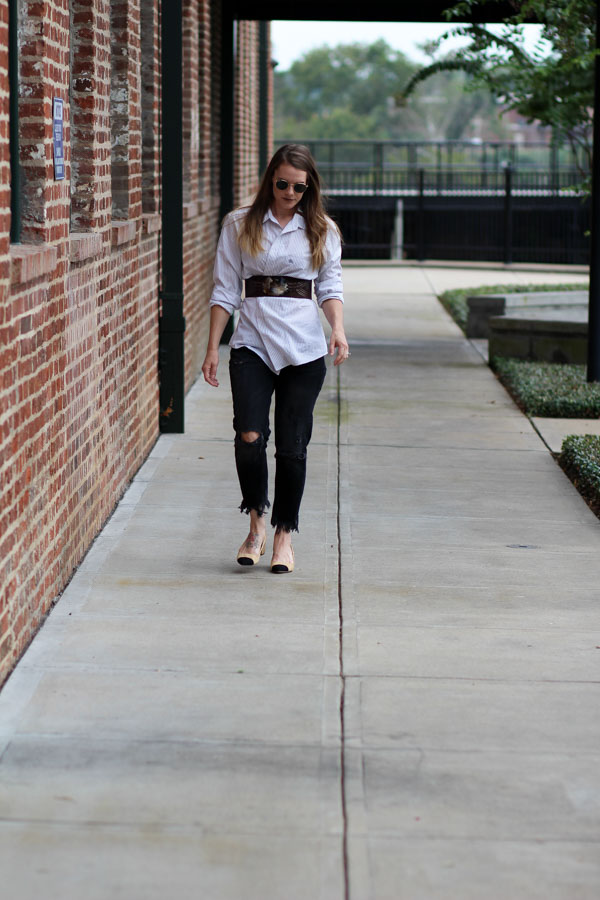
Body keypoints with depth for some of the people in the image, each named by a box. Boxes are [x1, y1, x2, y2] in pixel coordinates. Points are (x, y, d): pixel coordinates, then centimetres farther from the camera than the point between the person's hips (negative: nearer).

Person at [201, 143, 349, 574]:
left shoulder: (322, 230, 10)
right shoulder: (240, 224, 7)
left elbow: (331, 286, 8)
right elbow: (226, 291, 7)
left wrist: (338, 328, -12)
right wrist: (213, 348, 3)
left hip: (304, 348, 1)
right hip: (253, 342, -1)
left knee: (292, 445, 0)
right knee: (249, 436, -16)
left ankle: (285, 534, 16)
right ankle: (257, 522, 6)